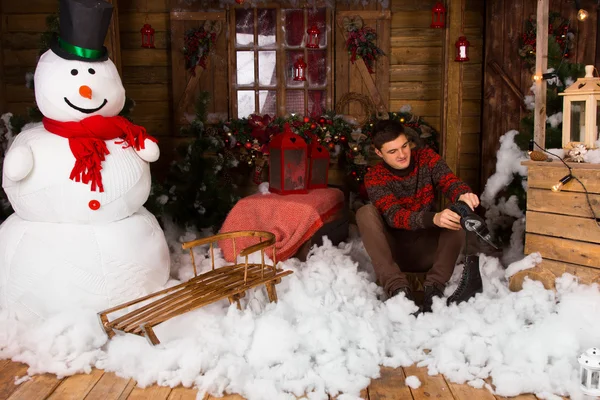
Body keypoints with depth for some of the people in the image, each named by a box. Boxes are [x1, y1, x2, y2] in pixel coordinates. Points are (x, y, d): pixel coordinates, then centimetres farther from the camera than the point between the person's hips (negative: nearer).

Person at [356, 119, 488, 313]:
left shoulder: (426, 157, -3)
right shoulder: (374, 178, -13)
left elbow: (449, 181, -21)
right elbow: (394, 216, -29)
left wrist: (463, 194, -47)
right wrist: (433, 218, -48)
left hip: (428, 250, 2)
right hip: (394, 251, -2)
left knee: (459, 216, -24)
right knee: (366, 213, -27)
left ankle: (434, 287, -36)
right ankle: (398, 289, -36)